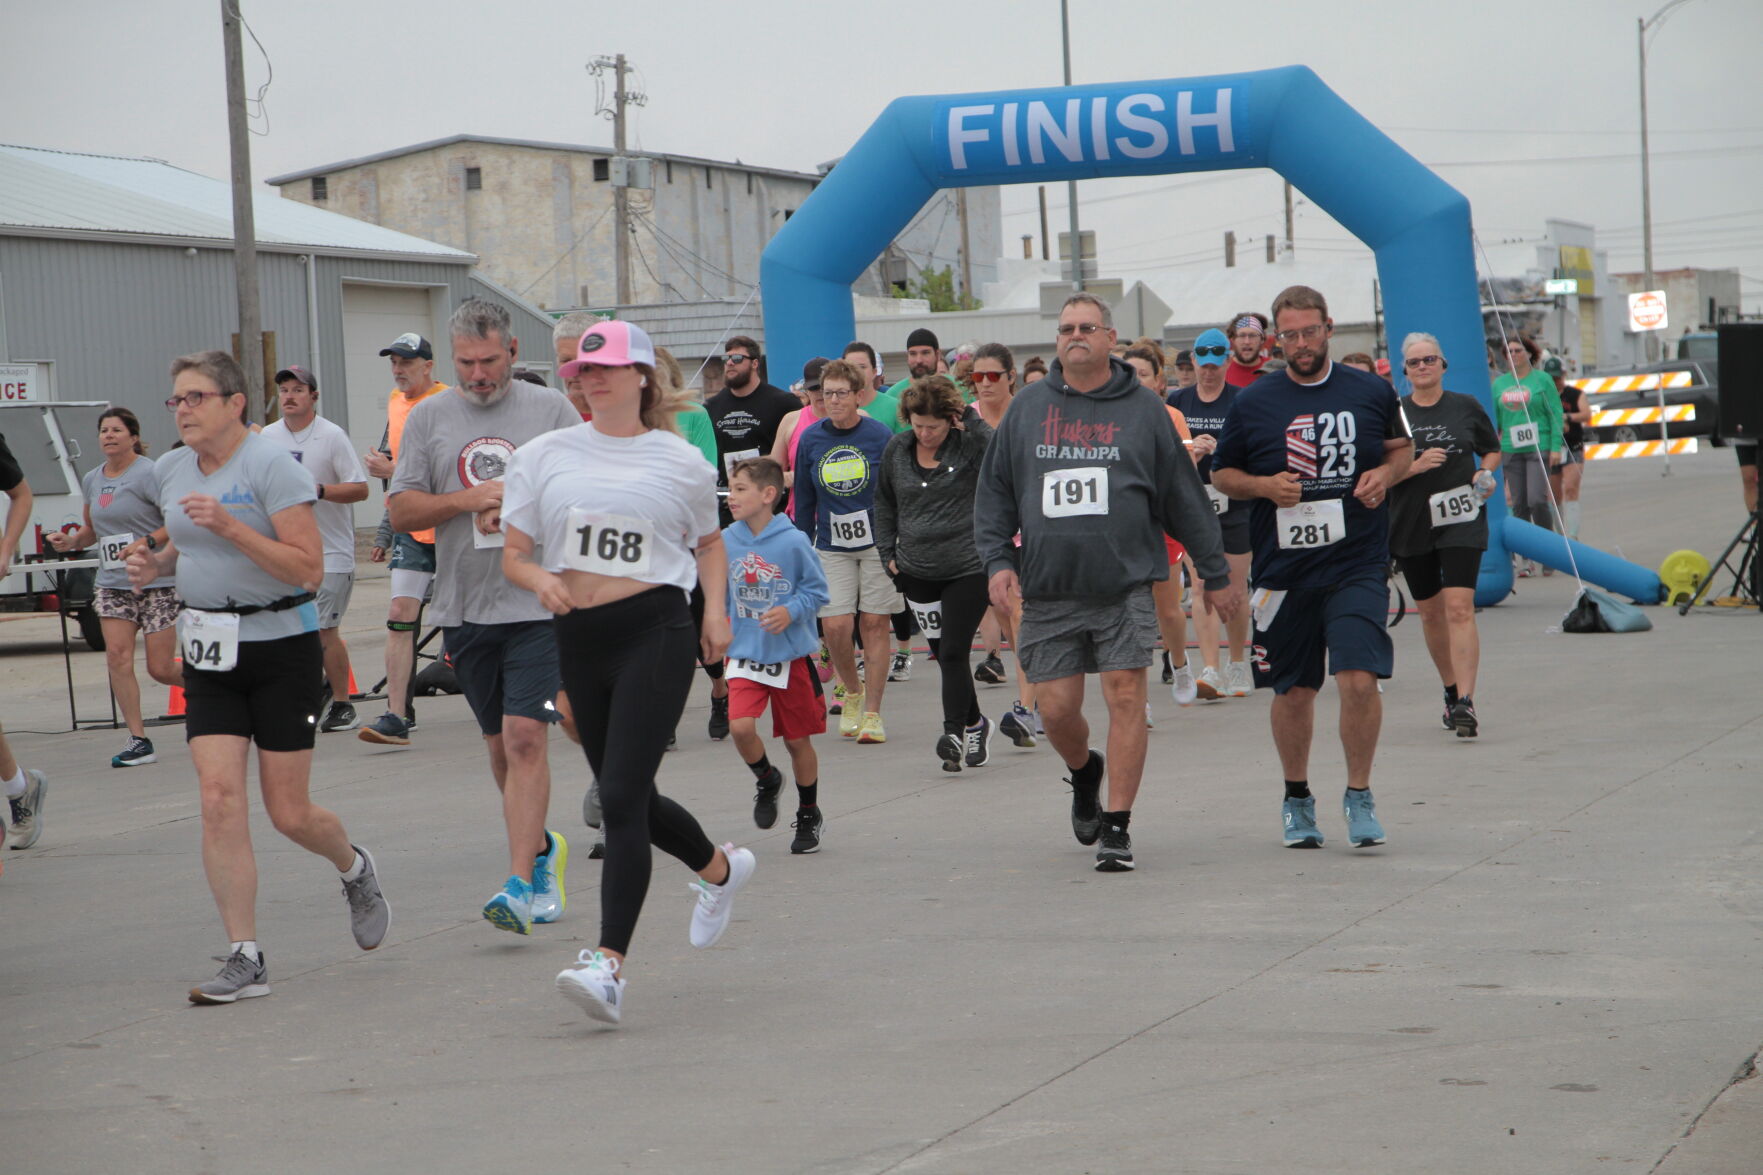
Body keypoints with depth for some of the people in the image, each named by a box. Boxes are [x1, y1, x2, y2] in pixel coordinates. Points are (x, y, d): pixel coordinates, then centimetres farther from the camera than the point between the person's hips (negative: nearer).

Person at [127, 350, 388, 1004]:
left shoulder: (272, 467, -13)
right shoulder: (171, 471, 7)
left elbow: (309, 569, -18)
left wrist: (230, 527, -26)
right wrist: (156, 564, 3)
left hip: (281, 646, -5)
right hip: (209, 651, 5)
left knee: (289, 815, 0)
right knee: (219, 799, -10)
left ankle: (355, 870, 36)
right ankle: (245, 959, -6)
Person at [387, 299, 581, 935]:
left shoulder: (550, 409, 4)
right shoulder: (429, 417, 8)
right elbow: (401, 509, 5)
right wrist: (472, 499, -9)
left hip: (537, 602, -3)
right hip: (463, 606, 3)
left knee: (525, 738, -14)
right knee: (499, 745, 13)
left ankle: (520, 883, -18)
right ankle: (541, 848, 34)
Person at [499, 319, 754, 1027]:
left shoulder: (679, 461, 6)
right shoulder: (544, 456, 9)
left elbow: (708, 543, 22)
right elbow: (513, 554, 7)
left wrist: (716, 613, 8)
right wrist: (541, 580, -14)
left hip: (655, 630, -4)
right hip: (578, 639, 4)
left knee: (621, 796, -16)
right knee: (631, 801, 14)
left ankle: (609, 965, -21)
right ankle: (718, 868, 45)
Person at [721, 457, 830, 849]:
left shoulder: (793, 542, -13)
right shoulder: (726, 541, -2)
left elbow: (817, 590, -5)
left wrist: (791, 612, -21)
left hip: (791, 654, -2)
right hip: (745, 655, 2)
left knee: (797, 739, 8)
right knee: (740, 726, -18)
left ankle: (809, 815, 28)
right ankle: (766, 780, 14)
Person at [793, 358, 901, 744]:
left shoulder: (879, 435, -6)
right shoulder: (811, 439, 2)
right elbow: (804, 499, 10)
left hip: (878, 541, -2)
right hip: (832, 547, 2)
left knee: (874, 625, 0)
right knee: (835, 625, -8)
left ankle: (872, 713, 8)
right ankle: (851, 691, 21)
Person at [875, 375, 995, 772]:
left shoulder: (969, 444, -7)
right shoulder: (896, 450, 6)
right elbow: (885, 503, 18)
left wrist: (970, 419, -24)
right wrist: (888, 553, 11)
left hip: (968, 570, -5)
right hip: (916, 572, 5)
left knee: (953, 653, -12)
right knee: (942, 654, 12)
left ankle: (955, 732, -9)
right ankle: (974, 723, 29)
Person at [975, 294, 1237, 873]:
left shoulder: (1143, 410, 6)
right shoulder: (1027, 408, 10)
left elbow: (1184, 497, 10)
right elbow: (994, 493, 14)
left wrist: (1216, 574, 11)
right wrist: (997, 560, 1)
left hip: (1126, 586, -2)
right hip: (1048, 590, 2)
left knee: (1125, 695, -8)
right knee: (1056, 708, 2)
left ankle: (1118, 826, -2)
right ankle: (1084, 772, 35)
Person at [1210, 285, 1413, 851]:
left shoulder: (1371, 392, 4)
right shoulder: (1252, 403, 2)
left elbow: (1401, 446, 20)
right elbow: (1222, 474, 10)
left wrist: (1385, 474, -2)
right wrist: (1264, 485, -9)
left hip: (1357, 565, -1)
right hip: (1284, 569, 1)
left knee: (1360, 679, -15)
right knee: (1293, 691, 10)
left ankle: (1359, 794, 3)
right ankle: (1297, 798, 29)